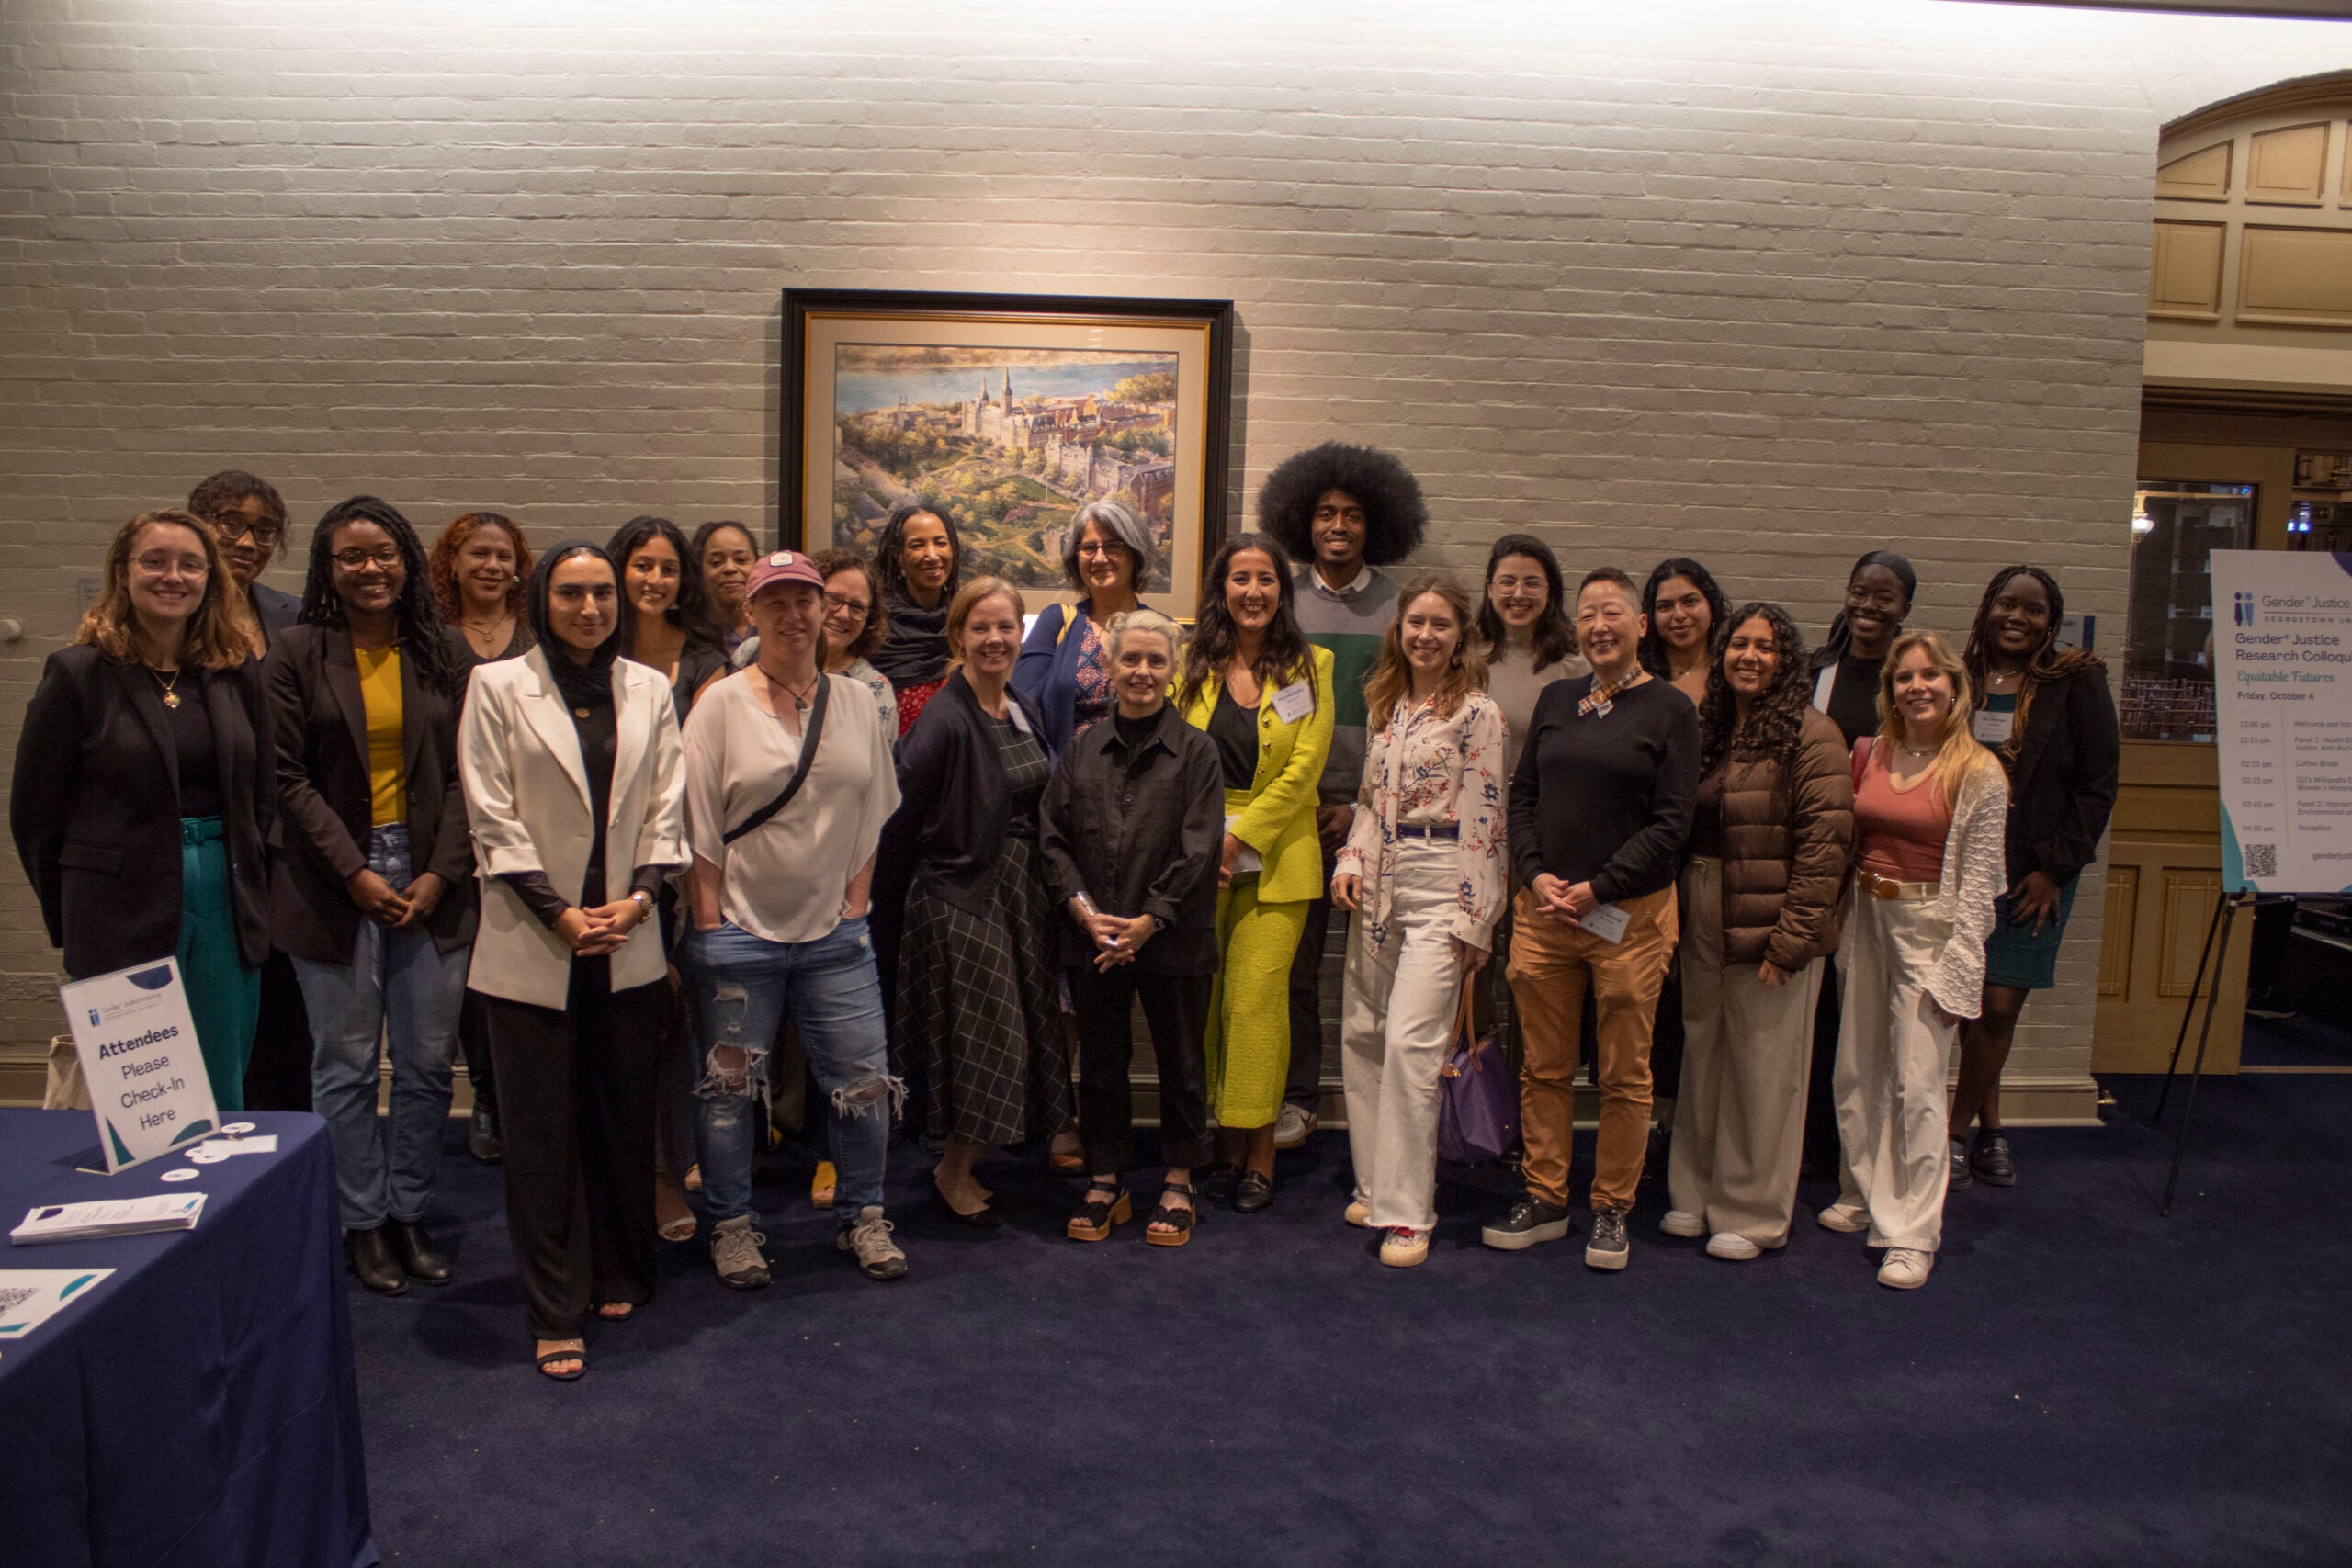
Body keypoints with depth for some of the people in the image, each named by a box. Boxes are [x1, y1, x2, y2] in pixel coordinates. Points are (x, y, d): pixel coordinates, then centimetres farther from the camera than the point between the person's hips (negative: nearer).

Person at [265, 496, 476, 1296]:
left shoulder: (444, 653, 6)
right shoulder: (298, 655, 1)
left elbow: (466, 774, 4)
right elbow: (289, 779, -3)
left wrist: (441, 873, -6)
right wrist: (355, 873, -10)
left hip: (432, 882, 2)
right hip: (335, 883, -2)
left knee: (427, 1064, 6)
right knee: (346, 1066, 5)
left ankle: (409, 1212, 20)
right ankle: (363, 1221, 19)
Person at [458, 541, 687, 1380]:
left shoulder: (649, 690, 9)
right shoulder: (498, 687, 0)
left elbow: (667, 807, 7)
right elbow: (492, 817, -4)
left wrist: (637, 897, -6)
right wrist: (558, 912, -10)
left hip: (627, 943, 3)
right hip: (533, 944, -2)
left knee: (624, 1118, 10)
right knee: (543, 1133, 2)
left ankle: (619, 1278, 26)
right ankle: (557, 1312, 11)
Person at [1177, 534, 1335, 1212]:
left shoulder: (1309, 666, 3)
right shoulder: (1194, 665, 9)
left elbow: (1303, 768, -4)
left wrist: (1238, 837, -10)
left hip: (1275, 857, -2)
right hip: (1199, 854, 2)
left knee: (1256, 999, -6)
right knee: (1206, 1000, 3)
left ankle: (1259, 1149, 6)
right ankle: (1224, 1144, 16)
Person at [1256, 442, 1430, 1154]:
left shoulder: (1397, 605, 4)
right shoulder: (1282, 601, 6)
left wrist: (1366, 805, -5)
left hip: (1372, 810, -1)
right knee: (1294, 955, 3)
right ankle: (1297, 1096, 16)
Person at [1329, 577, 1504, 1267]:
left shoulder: (1476, 712, -7)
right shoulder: (1385, 705, 13)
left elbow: (1485, 819, -9)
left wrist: (1472, 917, -12)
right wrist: (1349, 861, 4)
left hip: (1439, 891, -7)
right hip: (1377, 887, 7)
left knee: (1411, 1042, -12)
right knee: (1360, 1035, 9)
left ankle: (1407, 1212, -2)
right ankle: (1375, 1184, 24)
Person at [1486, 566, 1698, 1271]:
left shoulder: (1670, 709, -2)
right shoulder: (1556, 699, 11)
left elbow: (1670, 822, -7)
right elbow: (1522, 795, 12)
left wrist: (1597, 888, -13)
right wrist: (1535, 873, -4)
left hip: (1629, 914, -3)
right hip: (1543, 908, 4)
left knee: (1624, 1074, 5)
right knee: (1544, 1067, 8)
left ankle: (1611, 1208, 19)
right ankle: (1545, 1198, 21)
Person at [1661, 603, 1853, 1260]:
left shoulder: (1810, 733, -9)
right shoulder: (1708, 730, 11)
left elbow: (1824, 842, -14)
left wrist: (1792, 939, -17)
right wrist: (1678, 914, 6)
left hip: (1769, 929, -6)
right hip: (1703, 927, 6)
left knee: (1765, 1070, 4)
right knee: (1702, 1059, 14)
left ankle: (1755, 1214, 18)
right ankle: (1697, 1194, 28)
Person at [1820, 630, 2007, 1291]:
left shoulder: (1979, 773, -7)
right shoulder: (1869, 753, 6)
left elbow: (1978, 880, -8)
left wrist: (1959, 964, -11)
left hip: (1929, 927, -5)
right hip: (1865, 920, 5)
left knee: (1917, 1083, -4)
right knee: (1856, 1072, 12)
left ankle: (1913, 1234, 5)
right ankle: (1863, 1196, 30)